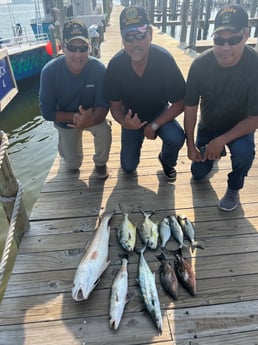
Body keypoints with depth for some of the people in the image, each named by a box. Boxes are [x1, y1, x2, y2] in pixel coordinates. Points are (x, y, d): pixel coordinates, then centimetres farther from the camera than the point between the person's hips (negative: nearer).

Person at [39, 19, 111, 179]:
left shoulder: (99, 68, -26)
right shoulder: (49, 71, -27)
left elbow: (103, 106, -25)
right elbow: (47, 112, -21)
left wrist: (90, 120, -47)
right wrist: (75, 116, -34)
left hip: (92, 116, 0)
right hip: (66, 119, 0)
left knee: (104, 130, -34)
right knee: (73, 165, 5)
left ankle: (100, 162, -1)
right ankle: (66, 141, 40)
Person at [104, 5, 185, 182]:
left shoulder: (164, 59, -27)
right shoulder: (115, 65, -23)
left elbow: (179, 103, -20)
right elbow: (115, 105, -12)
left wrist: (154, 125, -26)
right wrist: (123, 121, -34)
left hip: (160, 112, -1)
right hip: (132, 116, 1)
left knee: (176, 138, -32)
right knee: (128, 167, -1)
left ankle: (166, 161, 6)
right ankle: (134, 143, 35)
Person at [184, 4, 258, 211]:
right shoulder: (200, 64, -23)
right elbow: (190, 107, -13)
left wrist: (221, 141, -33)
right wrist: (191, 145, -13)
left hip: (240, 126, -2)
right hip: (208, 125, 3)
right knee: (198, 173, 7)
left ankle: (234, 189, -3)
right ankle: (215, 152, 40)